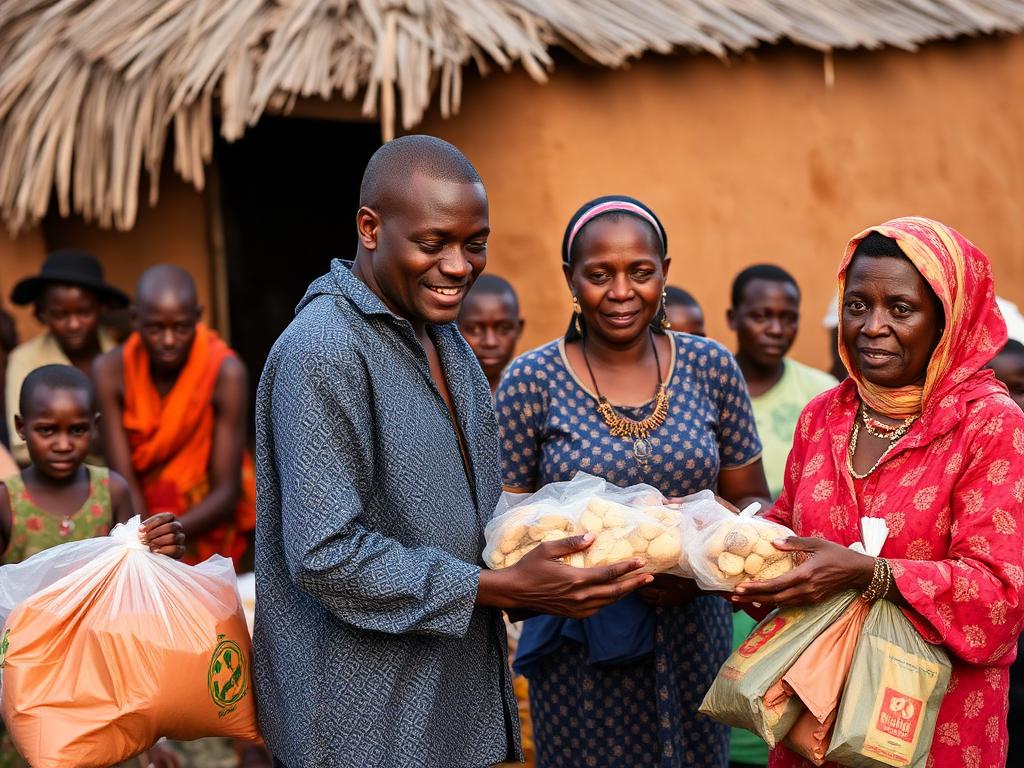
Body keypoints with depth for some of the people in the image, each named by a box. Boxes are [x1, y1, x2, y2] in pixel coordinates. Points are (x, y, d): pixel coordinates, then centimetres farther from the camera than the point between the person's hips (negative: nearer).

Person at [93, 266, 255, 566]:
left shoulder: (226, 373, -20)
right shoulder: (111, 371, -13)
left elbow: (227, 492, -18)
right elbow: (124, 481, -16)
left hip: (204, 522, -2)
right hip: (141, 514, 2)